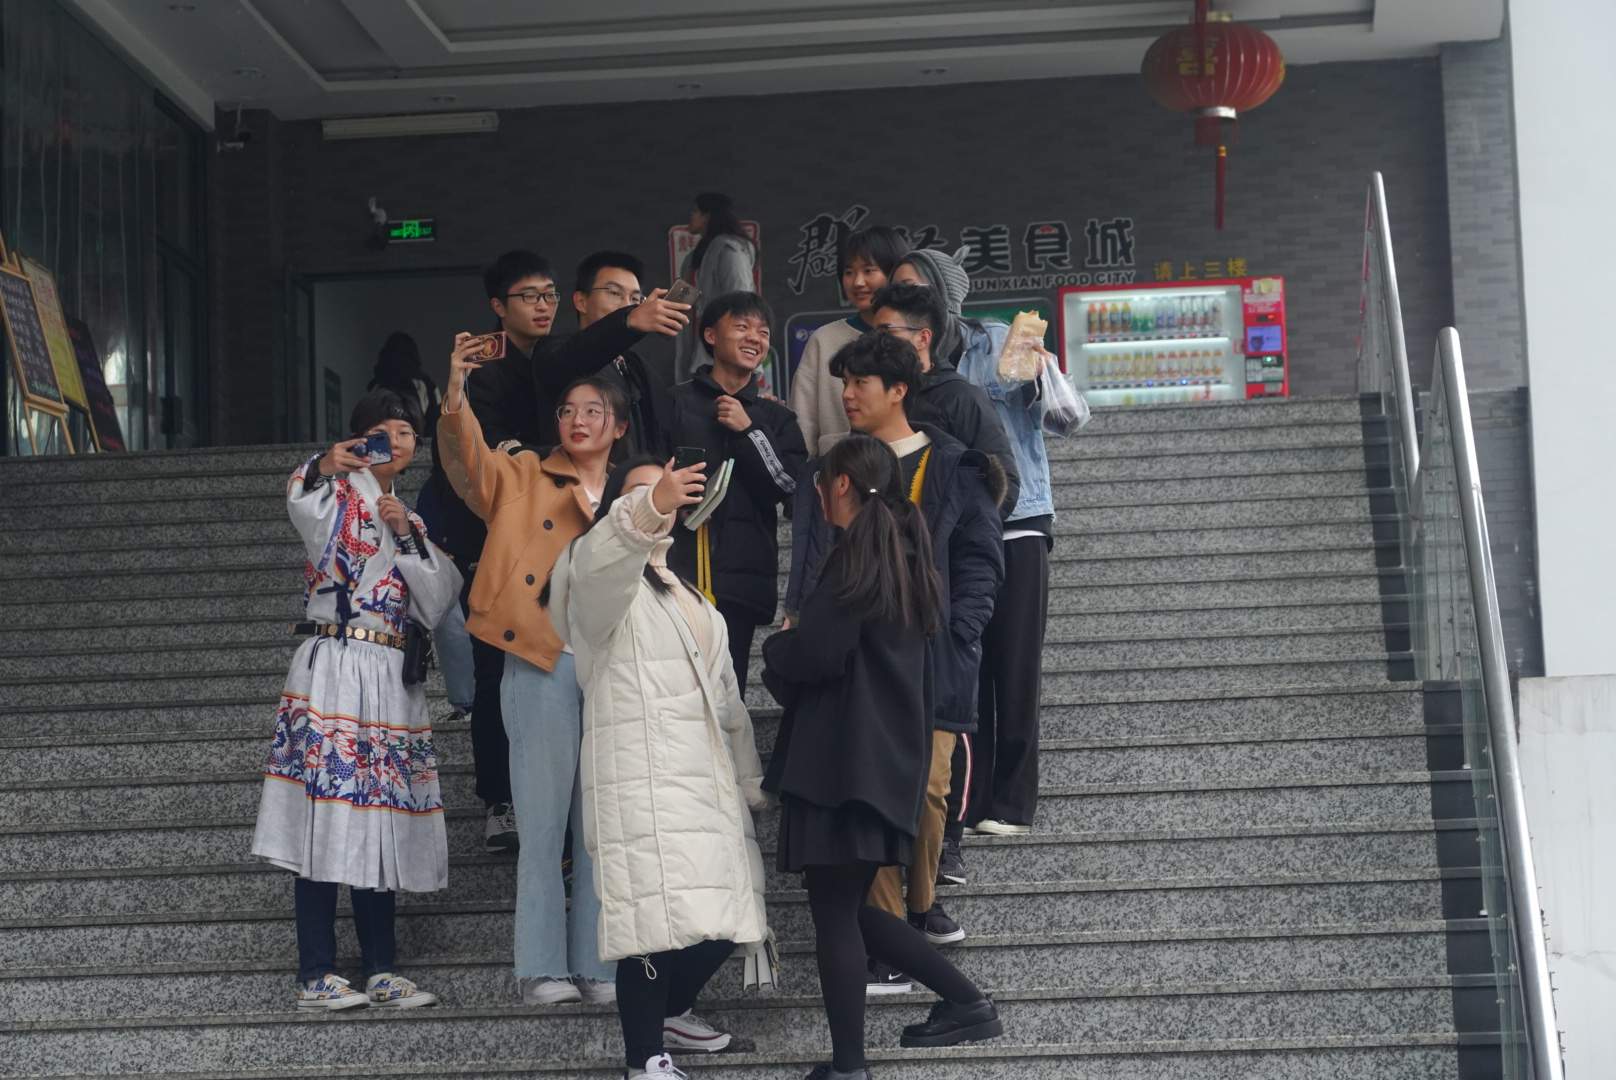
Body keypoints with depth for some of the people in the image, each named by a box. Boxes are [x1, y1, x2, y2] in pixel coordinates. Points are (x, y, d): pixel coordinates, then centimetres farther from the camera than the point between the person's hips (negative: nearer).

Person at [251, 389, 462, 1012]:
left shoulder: (411, 519, 22)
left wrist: (407, 536, -2)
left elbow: (437, 604, 9)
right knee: (325, 822, -8)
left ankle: (380, 973, 8)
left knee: (377, 822, 6)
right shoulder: (339, 494, 3)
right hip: (334, 668, -6)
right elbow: (305, 507, -24)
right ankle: (315, 977, -8)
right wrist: (322, 468, -45)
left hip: (392, 680, 6)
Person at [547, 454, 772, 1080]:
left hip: (708, 780, 8)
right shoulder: (604, 578, 3)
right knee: (658, 919, -17)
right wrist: (648, 506, -43)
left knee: (722, 917, 6)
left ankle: (669, 1012, 30)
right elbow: (604, 556, -24)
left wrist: (751, 781, 28)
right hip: (642, 781, -8)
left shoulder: (690, 599, 28)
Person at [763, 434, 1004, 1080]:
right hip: (891, 759, 9)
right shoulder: (905, 554, 15)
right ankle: (967, 1002, 14)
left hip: (845, 761, -9)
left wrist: (777, 646, 3)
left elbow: (812, 654, -20)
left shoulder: (859, 555, -13)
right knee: (848, 909, 16)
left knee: (833, 912, -4)